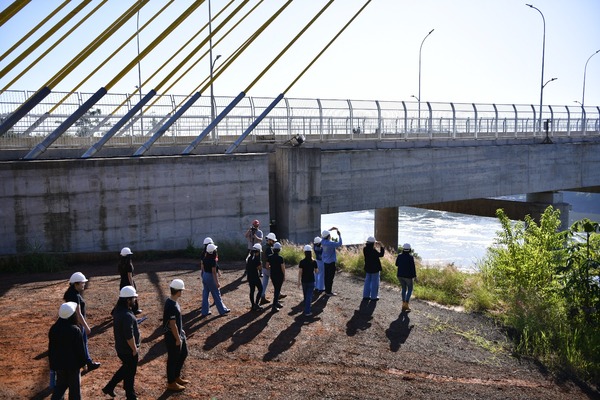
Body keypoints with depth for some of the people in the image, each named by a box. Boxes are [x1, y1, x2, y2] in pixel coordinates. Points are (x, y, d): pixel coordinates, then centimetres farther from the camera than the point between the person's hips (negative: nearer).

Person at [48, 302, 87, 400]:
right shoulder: (75, 330, -20)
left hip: (58, 363, 5)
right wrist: (83, 362, 1)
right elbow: (80, 349, -14)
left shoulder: (53, 329, -3)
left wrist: (52, 363, 15)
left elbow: (51, 348, 5)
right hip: (73, 363, -5)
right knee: (74, 388, 10)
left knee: (60, 384, 20)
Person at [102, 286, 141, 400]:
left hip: (120, 347, 9)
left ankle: (109, 387, 34)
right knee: (130, 373, 10)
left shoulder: (118, 310, -2)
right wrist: (135, 349, -15)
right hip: (128, 350, -9)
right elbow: (129, 336, -28)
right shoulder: (127, 316, -31)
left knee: (126, 368, 28)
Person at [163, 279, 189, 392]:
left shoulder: (170, 301, 2)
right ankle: (171, 383, 22)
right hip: (172, 337, -10)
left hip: (179, 334, 10)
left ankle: (176, 377, 36)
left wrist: (181, 332, 21)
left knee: (183, 354, 22)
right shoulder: (172, 306, -29)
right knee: (173, 359, 6)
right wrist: (177, 339, -17)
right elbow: (173, 325, -25)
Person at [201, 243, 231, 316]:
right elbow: (214, 272, -21)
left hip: (204, 276, 7)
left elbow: (203, 268, 9)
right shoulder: (213, 261, -20)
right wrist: (217, 282, -17)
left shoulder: (205, 259, 1)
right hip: (211, 277, -7)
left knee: (205, 294, 12)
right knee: (216, 295, 6)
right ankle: (222, 310, 19)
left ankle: (205, 311, 17)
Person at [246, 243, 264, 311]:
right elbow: (259, 268, -12)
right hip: (255, 276, -7)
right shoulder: (256, 258, -16)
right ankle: (256, 304, 1)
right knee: (260, 289, 6)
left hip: (249, 276, 7)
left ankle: (252, 305, 18)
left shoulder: (249, 258, 7)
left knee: (252, 290, 13)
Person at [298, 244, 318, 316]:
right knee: (309, 295, 2)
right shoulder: (314, 262, -10)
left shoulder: (302, 262, -9)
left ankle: (306, 308, 36)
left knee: (305, 295, 19)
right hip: (311, 281, -1)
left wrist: (299, 281, 0)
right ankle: (307, 311, -3)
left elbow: (300, 272, -8)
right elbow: (316, 272, -2)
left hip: (304, 281, 1)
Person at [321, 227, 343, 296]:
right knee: (330, 277, 0)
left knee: (326, 276, 16)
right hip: (331, 262, -8)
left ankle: (327, 290, 26)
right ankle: (329, 292, 5)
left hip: (325, 262, 8)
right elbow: (339, 243, -22)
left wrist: (331, 229, 18)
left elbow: (323, 235, 18)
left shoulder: (323, 241, -3)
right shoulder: (330, 243, -25)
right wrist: (339, 235, -11)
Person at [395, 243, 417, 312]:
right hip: (408, 276, -4)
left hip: (400, 275, 4)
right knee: (410, 289, 13)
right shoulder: (411, 257, -16)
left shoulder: (399, 256, -3)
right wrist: (415, 276, -9)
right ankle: (406, 305, 2)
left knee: (404, 288, 21)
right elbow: (413, 267, -16)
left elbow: (397, 264, 11)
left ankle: (403, 304, 18)